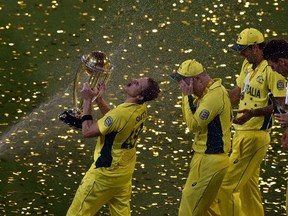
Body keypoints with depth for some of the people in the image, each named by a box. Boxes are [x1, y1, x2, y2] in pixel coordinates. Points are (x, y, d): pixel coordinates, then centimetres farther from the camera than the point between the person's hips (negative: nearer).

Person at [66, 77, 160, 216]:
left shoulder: (122, 113, -33)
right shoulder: (141, 109, -7)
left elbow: (87, 131, -22)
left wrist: (87, 100, -17)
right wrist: (99, 100, 0)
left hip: (106, 172, -8)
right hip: (125, 171, 8)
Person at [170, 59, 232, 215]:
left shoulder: (215, 94, -20)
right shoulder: (208, 92, 12)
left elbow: (193, 125, -22)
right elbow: (189, 119, 17)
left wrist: (187, 96, -16)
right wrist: (187, 96, 2)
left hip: (210, 160, -10)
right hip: (205, 157, 10)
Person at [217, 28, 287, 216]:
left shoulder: (270, 69, -18)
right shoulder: (247, 65, 11)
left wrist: (254, 112, -30)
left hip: (255, 135, -10)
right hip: (242, 131, 10)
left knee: (227, 184, -9)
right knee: (248, 183, 20)